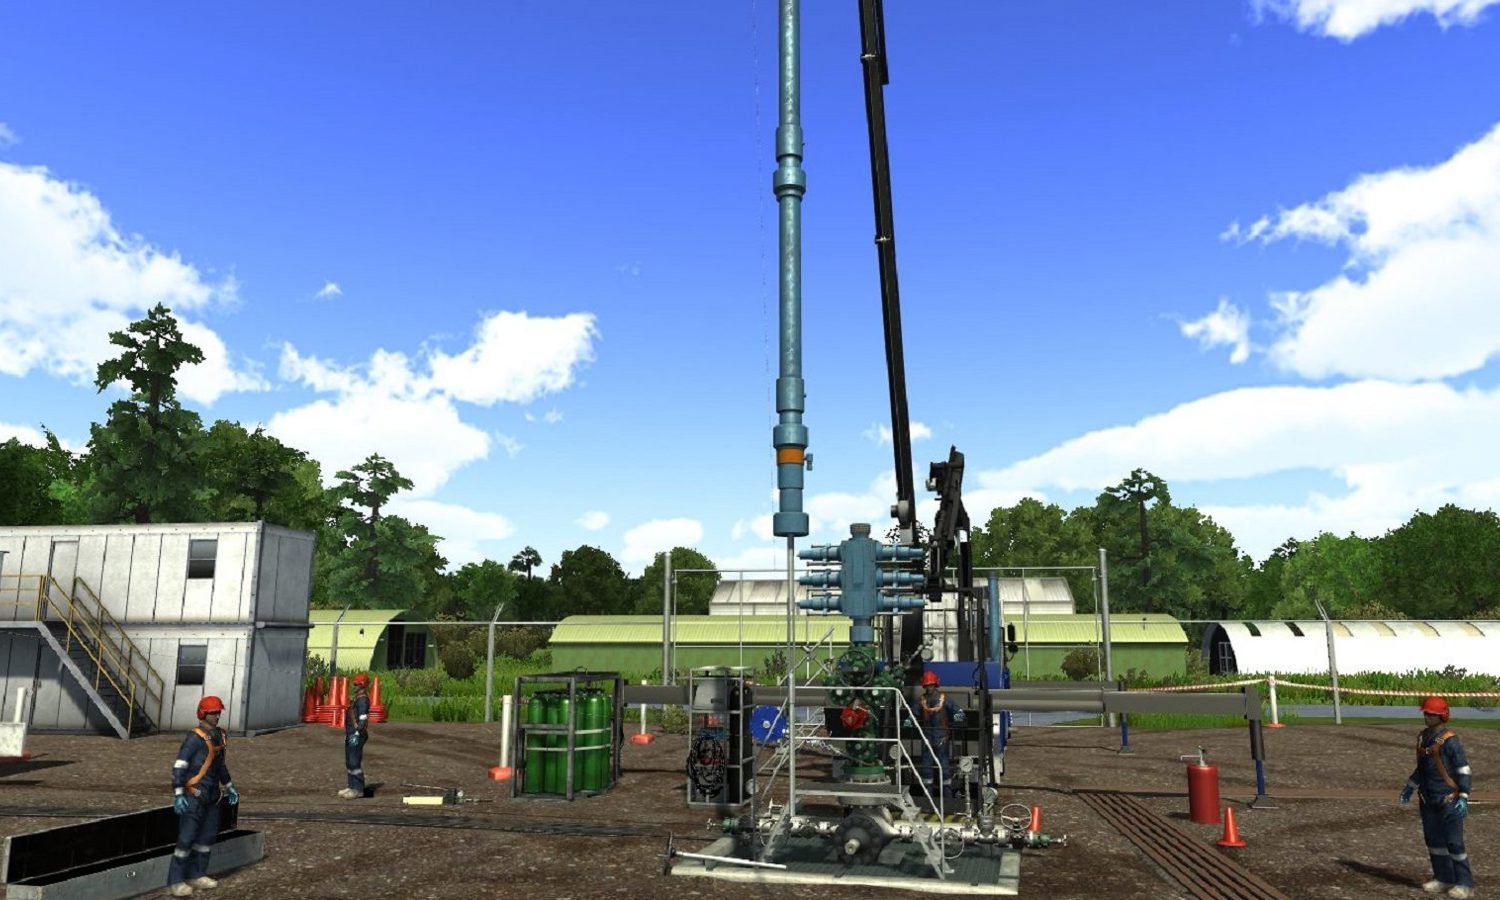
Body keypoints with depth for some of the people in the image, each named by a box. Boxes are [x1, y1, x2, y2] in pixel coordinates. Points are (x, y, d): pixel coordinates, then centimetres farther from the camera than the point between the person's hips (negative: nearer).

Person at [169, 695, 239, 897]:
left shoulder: (218, 736, 10)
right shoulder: (195, 737, -14)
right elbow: (179, 766, -18)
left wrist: (229, 787, 26)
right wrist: (178, 795, -24)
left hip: (211, 796, 8)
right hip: (194, 795, -8)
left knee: (207, 836, 13)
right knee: (186, 837, -7)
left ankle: (196, 875, 24)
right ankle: (175, 882, -1)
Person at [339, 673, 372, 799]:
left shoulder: (363, 700, -15)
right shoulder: (356, 699, 17)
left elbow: (363, 719, -23)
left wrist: (356, 733, -25)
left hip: (357, 736, -11)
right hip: (350, 734, 11)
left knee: (355, 763, -8)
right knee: (349, 763, 16)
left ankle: (358, 789, -3)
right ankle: (352, 787, 24)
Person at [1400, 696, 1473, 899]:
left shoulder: (1450, 740, -15)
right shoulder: (1423, 737, 8)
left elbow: (1463, 770, -14)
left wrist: (1463, 797, -20)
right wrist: (1410, 787, 21)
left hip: (1448, 799, -8)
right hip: (1428, 799, 8)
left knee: (1454, 842, -2)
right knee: (1433, 839, 13)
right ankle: (1444, 878, 24)